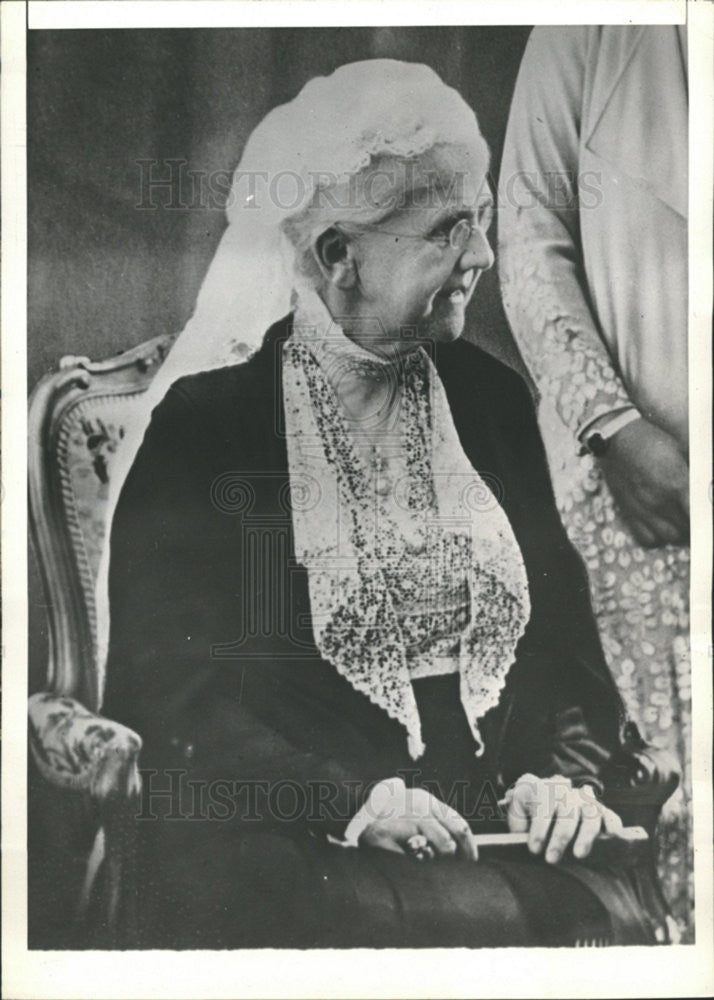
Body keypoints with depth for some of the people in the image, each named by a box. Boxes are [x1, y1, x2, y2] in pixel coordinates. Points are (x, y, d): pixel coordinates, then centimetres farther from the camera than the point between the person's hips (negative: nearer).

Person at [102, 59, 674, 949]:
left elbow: (563, 632, 10)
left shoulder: (490, 400, 11)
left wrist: (566, 773, -7)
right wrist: (355, 800, -18)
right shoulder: (204, 419, -4)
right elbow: (170, 682, -8)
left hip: (487, 833, 4)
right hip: (275, 847, -3)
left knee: (619, 908, -20)